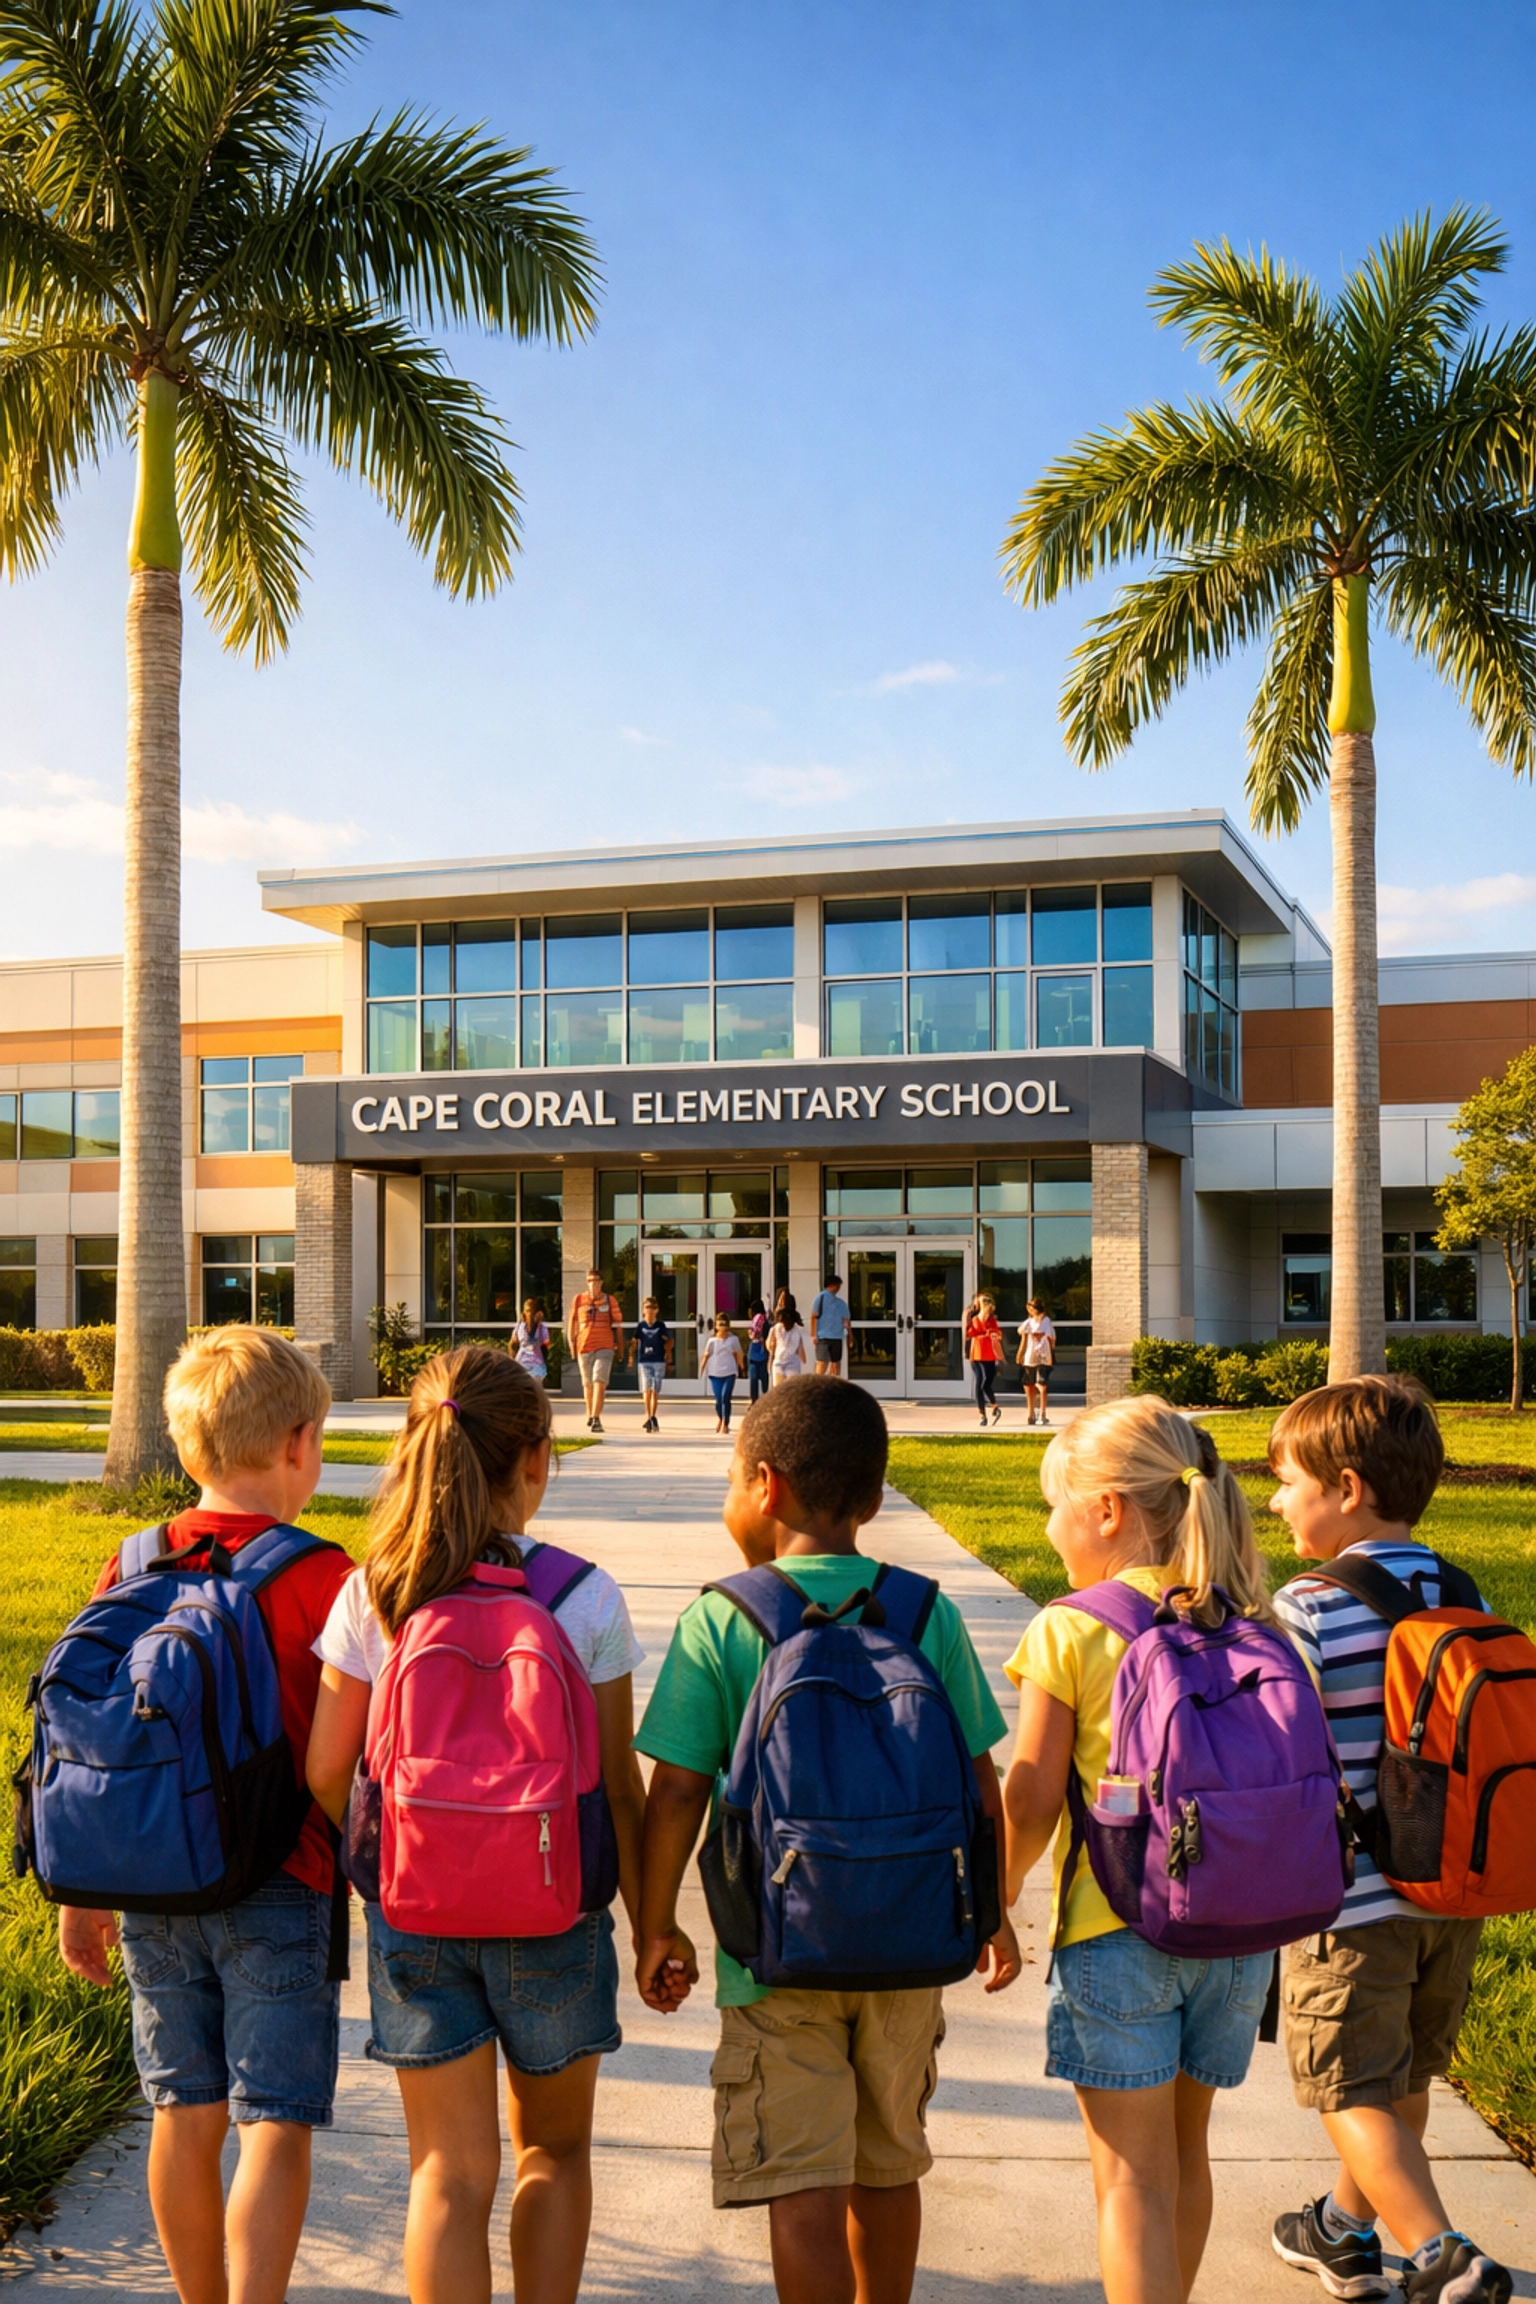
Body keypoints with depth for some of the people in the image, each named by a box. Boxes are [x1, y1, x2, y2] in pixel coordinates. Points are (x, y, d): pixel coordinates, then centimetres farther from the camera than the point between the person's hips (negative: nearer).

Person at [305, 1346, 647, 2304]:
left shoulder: (371, 1597, -7)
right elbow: (616, 1787, -7)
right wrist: (650, 1922, 4)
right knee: (555, 2150, 21)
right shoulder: (587, 1598, -11)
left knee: (451, 2173, 11)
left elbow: (326, 1771, -3)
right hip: (553, 1909, -1)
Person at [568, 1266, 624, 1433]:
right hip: (584, 1347, 2)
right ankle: (590, 1415, 36)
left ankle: (596, 1419, -21)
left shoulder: (610, 1301, 3)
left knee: (600, 1382, -16)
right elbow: (572, 1322, 12)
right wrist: (571, 1342, 4)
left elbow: (618, 1325, 7)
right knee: (587, 1383, 15)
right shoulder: (578, 1300, 5)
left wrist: (620, 1349, 6)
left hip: (604, 1348, -2)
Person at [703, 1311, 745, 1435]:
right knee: (718, 1399, 1)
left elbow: (737, 1355, 12)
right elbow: (706, 1355, 6)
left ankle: (725, 1423, -1)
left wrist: (740, 1367, 16)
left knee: (725, 1398, -12)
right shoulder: (712, 1340, 3)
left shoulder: (733, 1339, 4)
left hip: (729, 1372, -1)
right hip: (715, 1373, 1)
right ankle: (719, 1417, 31)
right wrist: (702, 1369, -1)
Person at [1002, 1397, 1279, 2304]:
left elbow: (1032, 1800, -9)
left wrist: (998, 1899, 7)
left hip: (1115, 1930, -5)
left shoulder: (1070, 1632, -12)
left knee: (1132, 2176, 3)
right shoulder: (1256, 1624, 1)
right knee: (1185, 2149, 23)